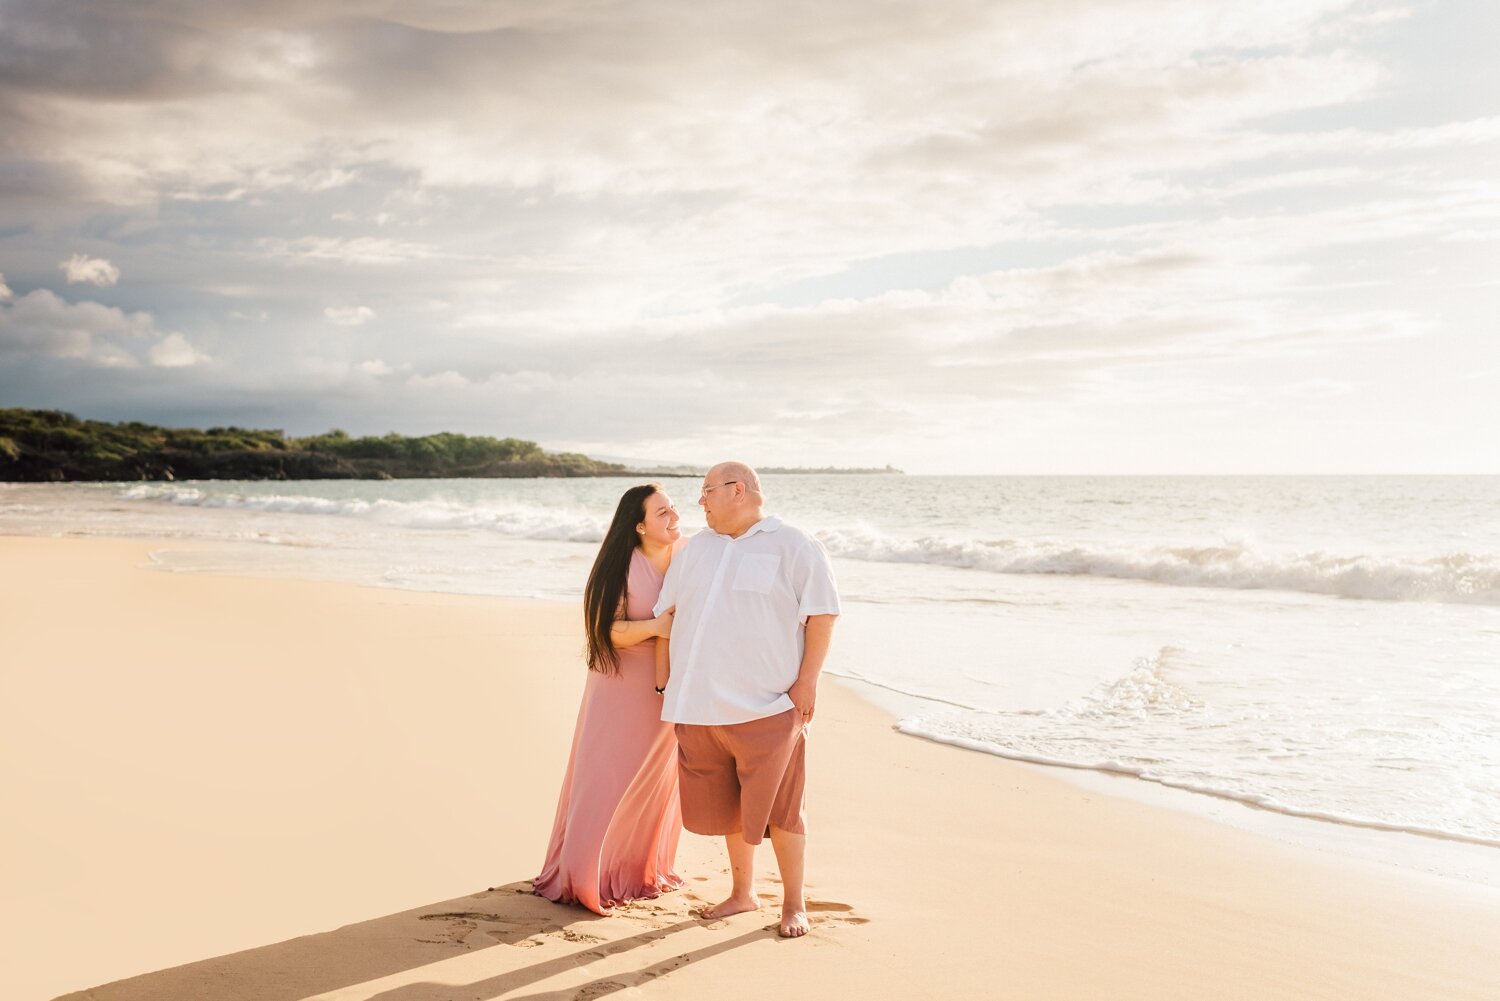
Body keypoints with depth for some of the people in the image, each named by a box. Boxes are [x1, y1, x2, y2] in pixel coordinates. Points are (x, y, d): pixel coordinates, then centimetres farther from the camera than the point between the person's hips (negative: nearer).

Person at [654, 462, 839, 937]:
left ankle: (794, 903, 15)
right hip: (701, 707, 6)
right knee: (727, 807, 13)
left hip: (767, 707, -5)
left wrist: (807, 680, -11)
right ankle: (742, 893, 29)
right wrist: (666, 681, 12)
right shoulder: (695, 549, 14)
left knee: (779, 809, 0)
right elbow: (667, 613, 17)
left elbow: (823, 613, -6)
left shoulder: (794, 547, -3)